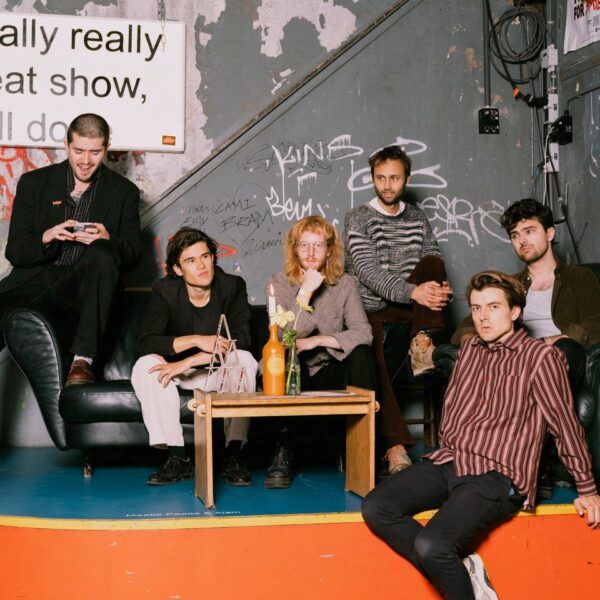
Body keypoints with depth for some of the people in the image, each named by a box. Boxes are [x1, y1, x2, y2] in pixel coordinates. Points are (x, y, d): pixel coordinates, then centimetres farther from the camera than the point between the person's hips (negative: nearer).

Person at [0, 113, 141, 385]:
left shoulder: (123, 192, 10)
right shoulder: (34, 183, 11)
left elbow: (132, 257, 6)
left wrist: (108, 240, -18)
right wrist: (45, 238, -17)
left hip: (83, 287, 0)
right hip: (34, 279, 0)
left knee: (102, 255, -34)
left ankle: (83, 359, -35)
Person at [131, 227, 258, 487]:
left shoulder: (232, 286, -13)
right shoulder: (164, 290, -11)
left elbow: (240, 340, -24)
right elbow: (146, 342, -22)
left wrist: (187, 362, -31)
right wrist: (197, 340, -33)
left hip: (221, 372, -1)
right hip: (180, 373, 1)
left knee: (244, 361, -33)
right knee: (145, 366, -28)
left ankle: (234, 455, -27)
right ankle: (177, 457, -26)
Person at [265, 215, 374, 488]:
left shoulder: (344, 284, 5)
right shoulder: (278, 284, 0)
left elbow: (363, 333, -10)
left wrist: (317, 340, -20)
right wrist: (305, 292, -21)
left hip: (332, 373, 1)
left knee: (362, 353, -28)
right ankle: (282, 453, -26)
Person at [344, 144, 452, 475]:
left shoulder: (418, 218, 15)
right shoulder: (359, 217, 0)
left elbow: (435, 267, 8)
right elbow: (368, 272, -14)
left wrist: (439, 290, -19)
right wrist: (413, 292, -30)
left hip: (411, 313, 4)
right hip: (373, 313, -4)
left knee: (431, 262, -20)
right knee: (372, 365, -34)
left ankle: (422, 343, -29)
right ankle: (395, 446, -37)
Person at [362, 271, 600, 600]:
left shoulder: (540, 357, -3)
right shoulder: (469, 348, 17)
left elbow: (566, 425, 1)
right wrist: (445, 451, 14)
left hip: (496, 477, -7)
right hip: (446, 462, 7)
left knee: (431, 545, -30)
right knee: (375, 508, -16)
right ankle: (463, 569, -9)